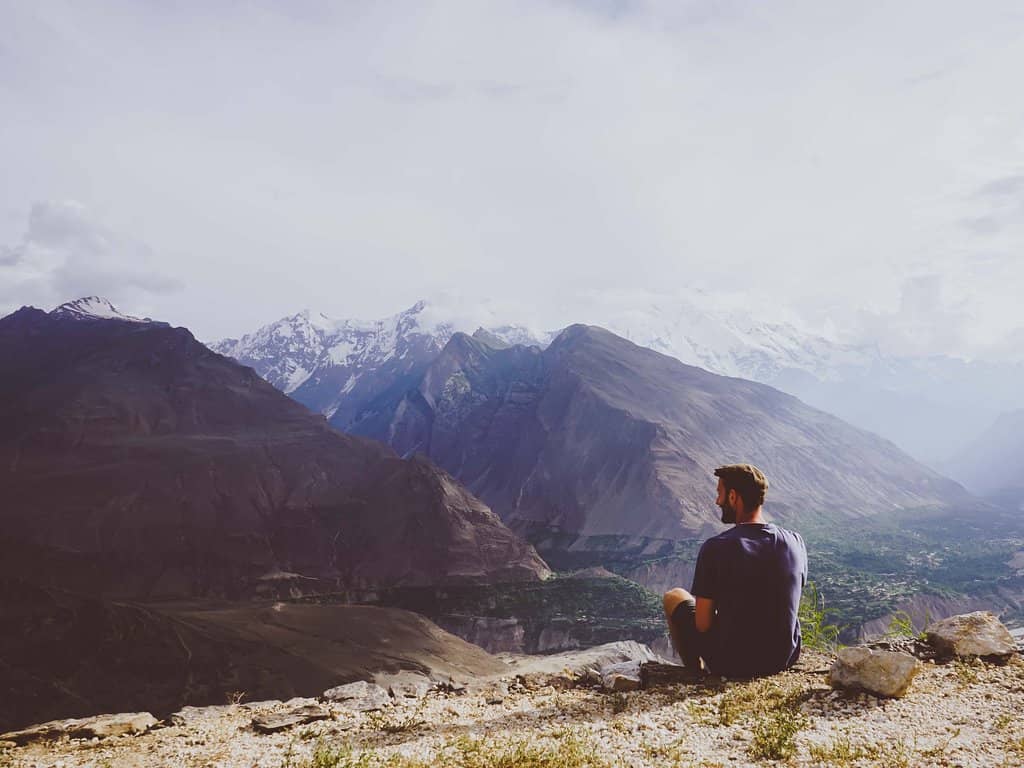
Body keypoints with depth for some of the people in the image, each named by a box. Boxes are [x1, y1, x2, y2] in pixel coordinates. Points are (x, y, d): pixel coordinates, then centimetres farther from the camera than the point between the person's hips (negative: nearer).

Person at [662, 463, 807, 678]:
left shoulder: (715, 548, -20)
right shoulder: (795, 542, -6)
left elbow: (703, 625, -15)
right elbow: (785, 605, 9)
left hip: (733, 664, -4)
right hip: (785, 659, 5)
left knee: (674, 597, 18)